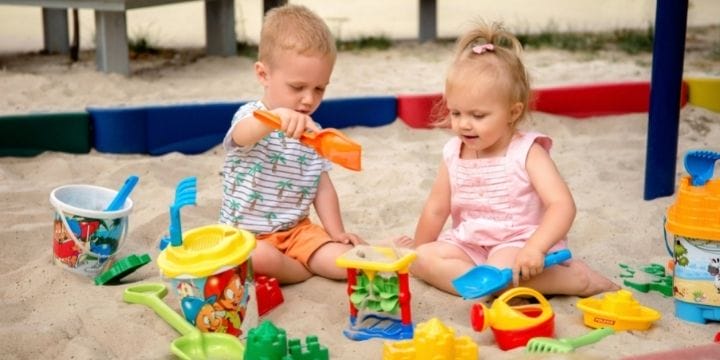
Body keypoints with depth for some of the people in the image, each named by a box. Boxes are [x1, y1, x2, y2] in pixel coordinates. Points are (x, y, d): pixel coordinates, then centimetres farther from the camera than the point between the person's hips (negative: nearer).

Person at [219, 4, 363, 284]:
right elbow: (242, 135, -40)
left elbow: (322, 186, 9)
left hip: (297, 229, 3)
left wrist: (337, 233, -5)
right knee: (261, 259, -36)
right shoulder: (250, 115, -13)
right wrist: (277, 116, -62)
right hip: (247, 233, -3)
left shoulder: (312, 132, 6)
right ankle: (304, 268, -7)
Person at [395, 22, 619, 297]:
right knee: (425, 259, -18)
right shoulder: (453, 154, 3)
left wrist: (535, 248, -37)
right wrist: (418, 250, 23)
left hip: (519, 243, -6)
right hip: (470, 244, 6)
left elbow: (562, 205, -23)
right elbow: (436, 209, 15)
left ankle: (573, 279, -14)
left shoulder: (527, 152, -12)